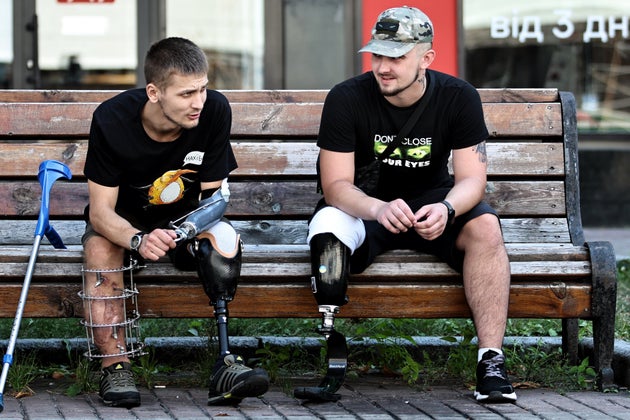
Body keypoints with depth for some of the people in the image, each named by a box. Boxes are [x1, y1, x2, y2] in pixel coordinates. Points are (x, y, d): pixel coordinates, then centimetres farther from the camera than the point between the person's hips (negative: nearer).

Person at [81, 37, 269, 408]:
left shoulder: (215, 111, -19)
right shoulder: (112, 119, -24)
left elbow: (213, 196, -10)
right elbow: (101, 212, -23)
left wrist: (191, 225, -35)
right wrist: (138, 240, -45)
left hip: (185, 218, 1)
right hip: (125, 221, -1)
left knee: (224, 238, -31)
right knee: (100, 247, -35)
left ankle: (226, 363, -33)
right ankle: (115, 366, -28)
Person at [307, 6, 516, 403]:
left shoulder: (459, 97, -11)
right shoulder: (346, 99, -15)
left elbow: (472, 180, -13)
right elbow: (336, 186, -18)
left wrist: (446, 209, -38)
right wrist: (379, 209, -41)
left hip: (433, 203, 1)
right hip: (364, 205, -1)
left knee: (485, 227, -30)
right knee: (327, 227, -35)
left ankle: (492, 360, -32)